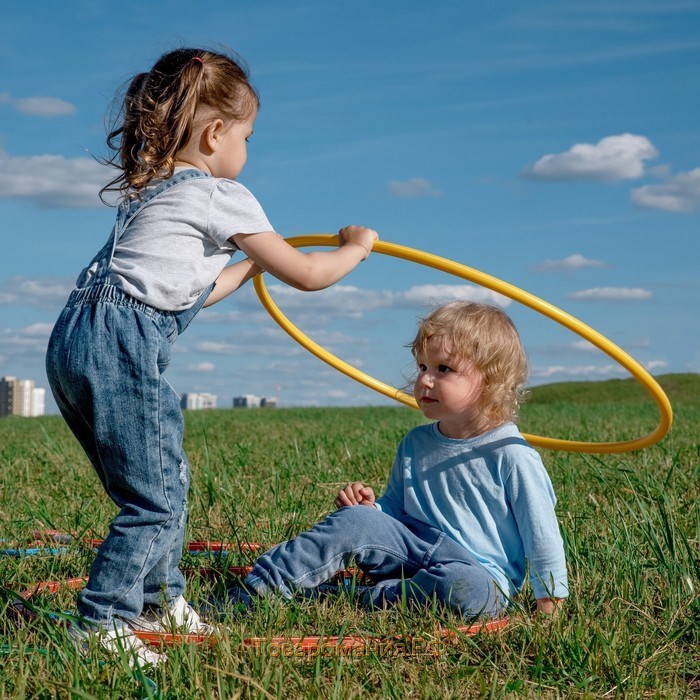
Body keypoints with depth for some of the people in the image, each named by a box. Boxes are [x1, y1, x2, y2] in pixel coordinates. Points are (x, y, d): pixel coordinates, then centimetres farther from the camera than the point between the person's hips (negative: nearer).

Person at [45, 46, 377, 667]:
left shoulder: (151, 190, 26)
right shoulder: (220, 196, 0)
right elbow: (305, 275, 4)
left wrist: (247, 266, 49)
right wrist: (355, 247, 23)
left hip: (74, 339, 9)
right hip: (120, 344, -9)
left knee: (159, 483, 20)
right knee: (156, 497, -4)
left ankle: (161, 602, 31)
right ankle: (99, 625, -2)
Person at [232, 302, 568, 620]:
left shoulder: (511, 455, -10)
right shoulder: (415, 444, 10)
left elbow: (541, 530, -6)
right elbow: (395, 508, 21)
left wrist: (550, 597, -5)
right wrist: (370, 507, -1)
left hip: (482, 574, -4)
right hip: (416, 549, 5)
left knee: (469, 590, -39)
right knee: (356, 519, -19)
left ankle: (361, 599, -26)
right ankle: (255, 589, -22)